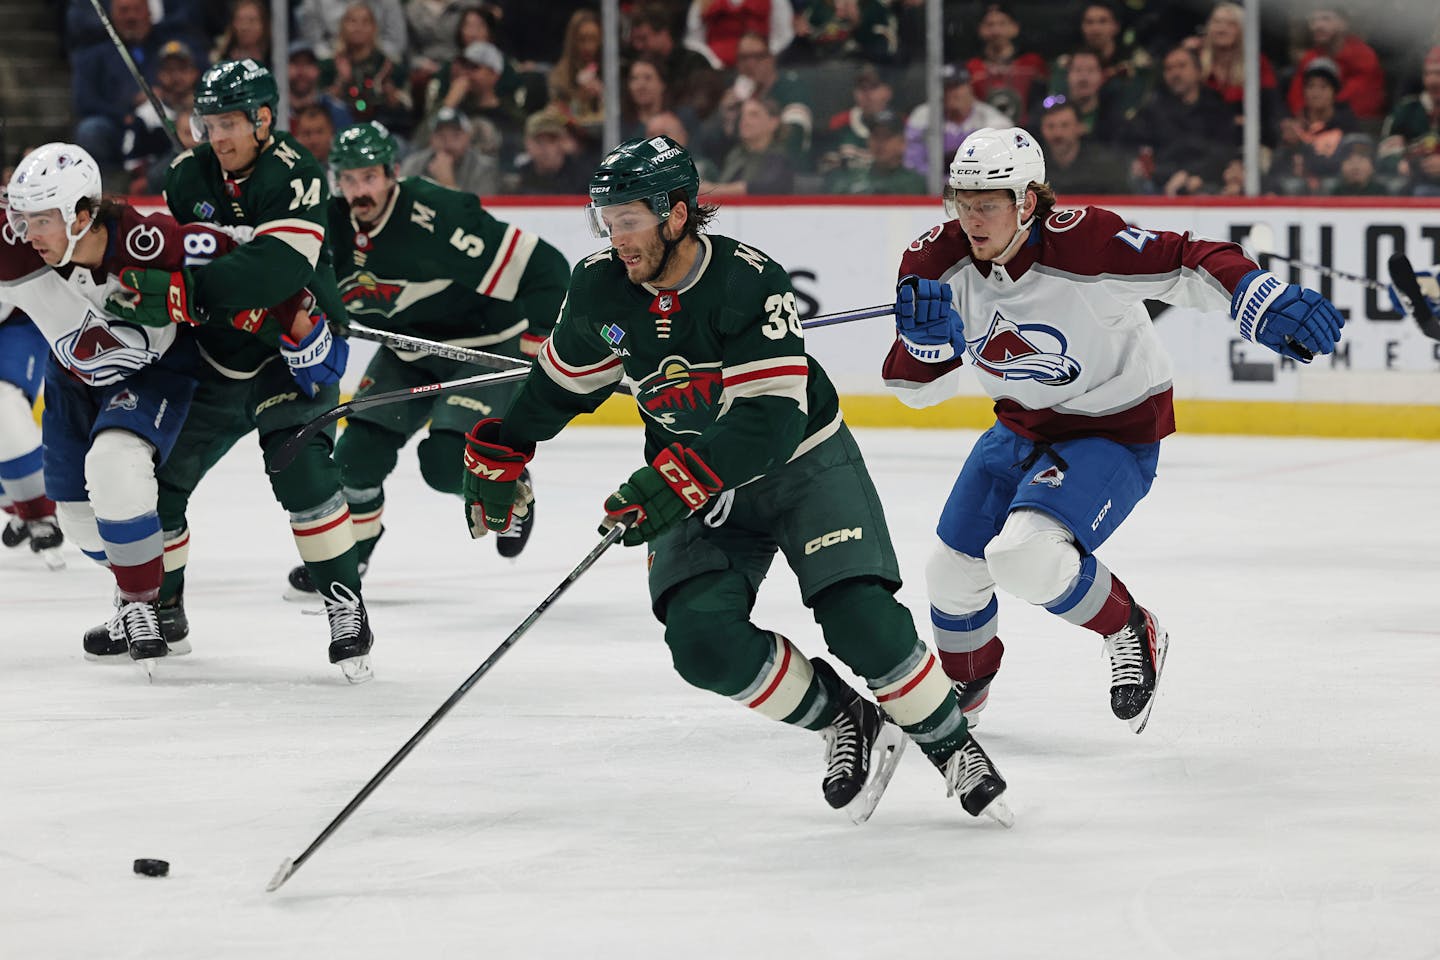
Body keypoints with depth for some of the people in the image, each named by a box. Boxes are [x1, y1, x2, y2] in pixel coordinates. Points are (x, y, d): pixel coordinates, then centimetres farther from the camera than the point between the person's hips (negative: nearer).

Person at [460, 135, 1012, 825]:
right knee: (704, 640, -19)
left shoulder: (751, 282, -26)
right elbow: (565, 380, 11)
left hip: (802, 462, -4)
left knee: (862, 621, -20)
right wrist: (499, 453, 11)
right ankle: (843, 721, 3)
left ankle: (950, 746, 5)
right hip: (692, 484, 4)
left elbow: (772, 417, -34)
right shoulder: (601, 287, -9)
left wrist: (673, 483, -41)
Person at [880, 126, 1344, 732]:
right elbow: (916, 387, -7)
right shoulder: (938, 262, -13)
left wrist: (1267, 305, -44)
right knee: (953, 570, 12)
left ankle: (1131, 635, 0)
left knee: (1025, 555, -29)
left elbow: (1188, 263, -27)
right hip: (1021, 429, 7)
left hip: (1115, 433, -7)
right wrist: (927, 339, -30)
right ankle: (965, 681, 45)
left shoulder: (1082, 244, -30)